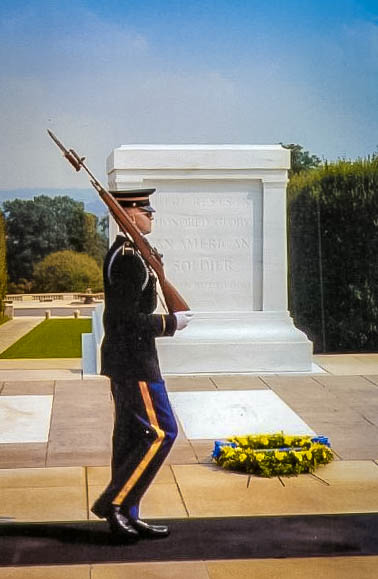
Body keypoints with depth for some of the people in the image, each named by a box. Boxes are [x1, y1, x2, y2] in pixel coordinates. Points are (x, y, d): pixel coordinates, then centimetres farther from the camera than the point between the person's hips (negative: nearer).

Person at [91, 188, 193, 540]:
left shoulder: (122, 253, 14)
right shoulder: (128, 259, -18)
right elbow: (128, 319, -23)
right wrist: (171, 323, -14)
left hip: (124, 359, 10)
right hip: (134, 360, -10)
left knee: (130, 435, 12)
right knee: (161, 432, -6)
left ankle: (125, 517, 19)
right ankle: (113, 502, 0)